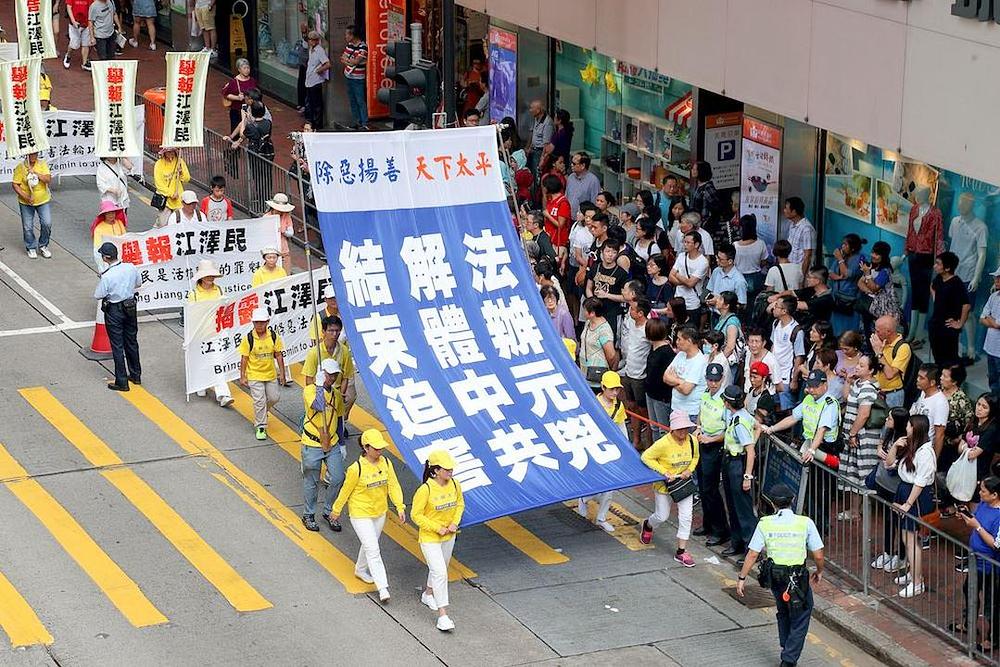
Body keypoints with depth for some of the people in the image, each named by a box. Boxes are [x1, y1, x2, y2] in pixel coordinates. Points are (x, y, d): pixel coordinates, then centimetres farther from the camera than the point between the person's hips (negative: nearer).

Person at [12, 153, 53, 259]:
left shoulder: (42, 164, -4)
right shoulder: (20, 167, -10)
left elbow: (48, 179, -13)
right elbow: (15, 184, -11)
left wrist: (35, 173, -27)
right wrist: (25, 197, -21)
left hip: (43, 200, 1)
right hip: (26, 203, -1)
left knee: (47, 223, -4)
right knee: (27, 227, 3)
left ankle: (43, 246, 18)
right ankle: (31, 248, 23)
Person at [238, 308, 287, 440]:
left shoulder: (274, 336, -6)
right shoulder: (248, 338, -12)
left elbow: (279, 355, 2)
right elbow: (244, 358, -7)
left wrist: (282, 373, 2)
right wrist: (243, 377, -7)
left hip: (271, 374, 3)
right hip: (254, 375, -3)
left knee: (274, 398, 13)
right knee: (259, 401, -4)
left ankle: (261, 413, 43)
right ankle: (261, 427, 8)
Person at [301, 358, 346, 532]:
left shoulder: (337, 394, 6)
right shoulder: (309, 390, -13)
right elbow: (319, 406, -33)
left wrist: (342, 444, 17)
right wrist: (320, 386, -24)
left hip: (332, 444, 5)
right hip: (312, 446, -5)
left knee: (338, 479, 1)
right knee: (311, 482, 7)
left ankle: (330, 512, 20)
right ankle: (308, 515, 24)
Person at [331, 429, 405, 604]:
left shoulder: (386, 463, -7)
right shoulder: (356, 469, -23)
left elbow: (393, 486, -5)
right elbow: (346, 491, -11)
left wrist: (400, 507, -16)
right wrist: (336, 510, 1)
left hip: (380, 512, 6)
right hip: (361, 515, -6)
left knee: (370, 545, 24)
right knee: (373, 550, -8)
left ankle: (360, 570, 50)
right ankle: (382, 588, -7)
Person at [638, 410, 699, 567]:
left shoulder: (692, 440, -11)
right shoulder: (664, 443, -26)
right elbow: (646, 457, -18)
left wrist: (690, 470, -10)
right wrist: (663, 472, -22)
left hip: (683, 482, 4)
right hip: (664, 484, -3)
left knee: (686, 516, -3)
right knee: (662, 516, 10)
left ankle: (681, 552, 6)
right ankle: (648, 525, 48)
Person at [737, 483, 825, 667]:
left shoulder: (765, 523, -5)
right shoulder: (805, 523, -9)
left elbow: (752, 554, -4)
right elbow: (818, 556, -6)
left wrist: (742, 578, 6)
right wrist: (819, 572, 15)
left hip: (774, 577, 3)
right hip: (798, 578, -3)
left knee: (783, 613, 26)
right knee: (800, 619, 10)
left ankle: (786, 651, 33)